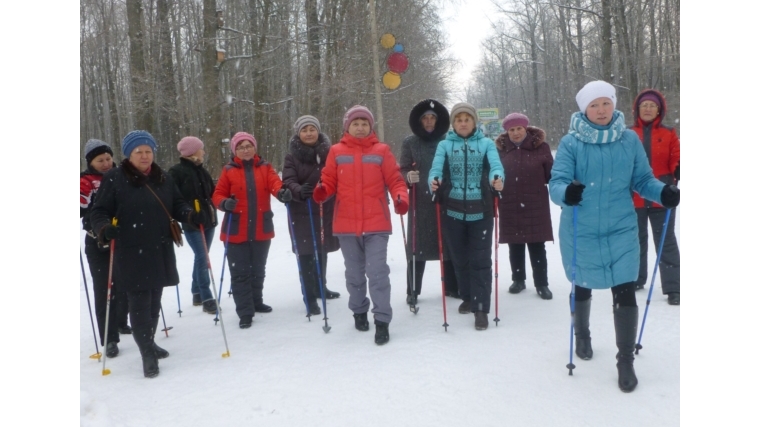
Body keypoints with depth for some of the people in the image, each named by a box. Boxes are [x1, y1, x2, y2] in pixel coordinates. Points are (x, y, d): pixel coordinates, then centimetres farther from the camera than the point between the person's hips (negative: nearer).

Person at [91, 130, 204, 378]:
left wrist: (191, 215, -5)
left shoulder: (163, 179, 10)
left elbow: (177, 205, 15)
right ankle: (147, 354, 4)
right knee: (139, 303, -5)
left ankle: (148, 344, 33)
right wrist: (104, 228, -25)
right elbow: (99, 211, -5)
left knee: (154, 301, 15)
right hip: (131, 255, -5)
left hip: (160, 252, 5)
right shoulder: (114, 179, -6)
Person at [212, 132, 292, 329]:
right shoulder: (229, 170, 1)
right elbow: (218, 195, 1)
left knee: (258, 269, 17)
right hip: (237, 230, -2)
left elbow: (274, 183, -13)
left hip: (261, 229, 2)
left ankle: (256, 302, 36)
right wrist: (224, 203, -22)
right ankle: (245, 313, 3)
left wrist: (282, 192, -36)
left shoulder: (265, 168, 5)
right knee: (240, 273, -2)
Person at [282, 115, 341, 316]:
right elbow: (288, 181, -14)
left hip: (326, 209, 3)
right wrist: (299, 191, -35)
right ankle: (310, 296, 4)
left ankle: (320, 287, 35)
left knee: (322, 251, 17)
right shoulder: (292, 156, -4)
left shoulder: (328, 152, 2)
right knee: (307, 253, -4)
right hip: (303, 212, -3)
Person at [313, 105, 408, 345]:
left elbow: (395, 181, 0)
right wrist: (321, 192, -17)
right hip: (346, 224, 2)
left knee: (377, 272, -7)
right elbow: (329, 182, 5)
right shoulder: (337, 152, 5)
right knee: (354, 272, 15)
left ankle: (382, 321, 0)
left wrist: (401, 199, -18)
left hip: (376, 224, -2)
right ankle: (359, 311, 34)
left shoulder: (381, 151, 2)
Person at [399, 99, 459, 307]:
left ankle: (452, 287, 22)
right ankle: (412, 291, 10)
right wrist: (408, 177, -21)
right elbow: (402, 171, 0)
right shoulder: (409, 142, 2)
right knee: (417, 246, 0)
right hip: (420, 203, -1)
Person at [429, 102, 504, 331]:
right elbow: (436, 167, -9)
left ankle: (481, 308, 4)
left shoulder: (486, 143, 4)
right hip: (453, 211, 2)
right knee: (459, 259, 14)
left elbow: (495, 164, -13)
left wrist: (497, 178, -36)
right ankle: (467, 298, 33)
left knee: (480, 260, -2)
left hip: (481, 211, -2)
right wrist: (433, 180, -32)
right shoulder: (444, 145, 6)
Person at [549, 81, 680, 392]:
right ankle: (582, 336, 47)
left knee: (625, 293, -5)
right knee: (582, 287, 18)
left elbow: (642, 179, 3)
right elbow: (556, 182, -18)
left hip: (621, 230, 1)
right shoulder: (570, 143, -9)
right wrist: (566, 192, -40)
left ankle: (625, 361, 12)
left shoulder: (630, 140, -2)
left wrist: (663, 192, -17)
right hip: (581, 232, -1)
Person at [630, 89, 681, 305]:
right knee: (636, 240, 15)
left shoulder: (669, 134, 4)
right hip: (634, 198, 1)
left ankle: (673, 289, 2)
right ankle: (636, 279, 30)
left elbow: (676, 161, 0)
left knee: (666, 242, 0)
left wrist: (679, 171, -21)